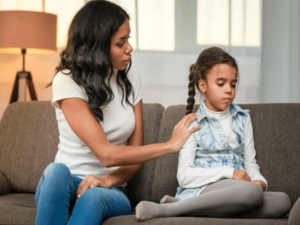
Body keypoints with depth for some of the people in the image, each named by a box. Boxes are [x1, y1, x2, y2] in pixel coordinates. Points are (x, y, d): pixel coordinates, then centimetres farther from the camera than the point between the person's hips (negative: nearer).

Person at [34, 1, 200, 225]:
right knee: (57, 171, -37)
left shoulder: (130, 82, 5)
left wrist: (108, 180, -16)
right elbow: (106, 154, -20)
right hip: (66, 187, -2)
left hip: (110, 191, 2)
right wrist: (170, 145, -17)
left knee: (92, 197, -35)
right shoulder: (67, 82, -13)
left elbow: (135, 154, 5)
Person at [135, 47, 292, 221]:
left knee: (283, 201, -25)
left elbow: (250, 163, 19)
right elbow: (184, 176, -6)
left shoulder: (243, 119, 19)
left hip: (237, 187, 6)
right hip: (202, 188, -6)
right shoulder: (193, 124, 3)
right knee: (251, 192, -35)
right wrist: (229, 172, -15)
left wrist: (259, 181, -5)